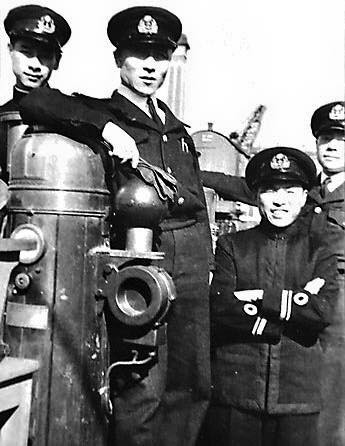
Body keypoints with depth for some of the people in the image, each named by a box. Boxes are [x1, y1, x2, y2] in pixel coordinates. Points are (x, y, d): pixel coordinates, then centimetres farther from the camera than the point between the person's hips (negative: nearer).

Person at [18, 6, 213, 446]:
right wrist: (105, 126, -20)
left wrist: (204, 260, 17)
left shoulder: (177, 128, 21)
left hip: (191, 264, 6)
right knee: (143, 393, -4)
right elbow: (34, 103, -13)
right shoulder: (100, 113, 4)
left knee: (194, 385, 13)